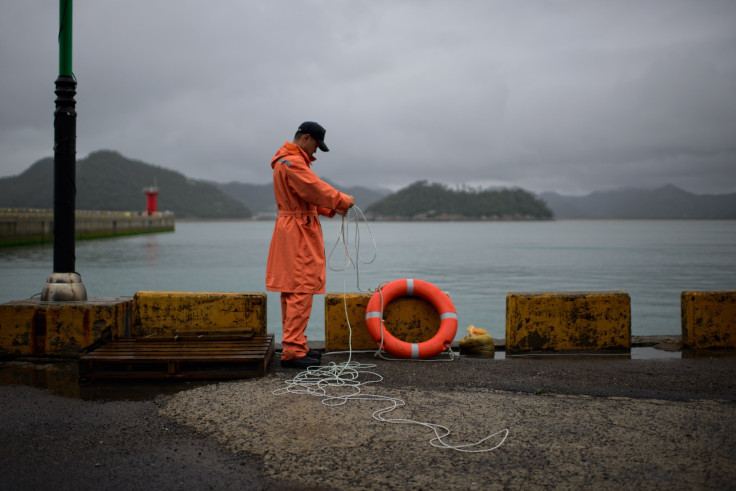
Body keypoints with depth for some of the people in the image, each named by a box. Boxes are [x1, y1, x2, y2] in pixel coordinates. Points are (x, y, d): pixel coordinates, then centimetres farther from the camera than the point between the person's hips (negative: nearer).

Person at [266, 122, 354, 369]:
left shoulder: (291, 161, 19)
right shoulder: (292, 163, -16)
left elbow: (308, 197, 20)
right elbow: (317, 189, -21)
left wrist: (333, 208, 9)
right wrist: (343, 200, -7)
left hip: (292, 233, 11)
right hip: (298, 232, -11)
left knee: (292, 292, 13)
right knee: (301, 292, -11)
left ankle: (294, 345, 21)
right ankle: (292, 351, -10)